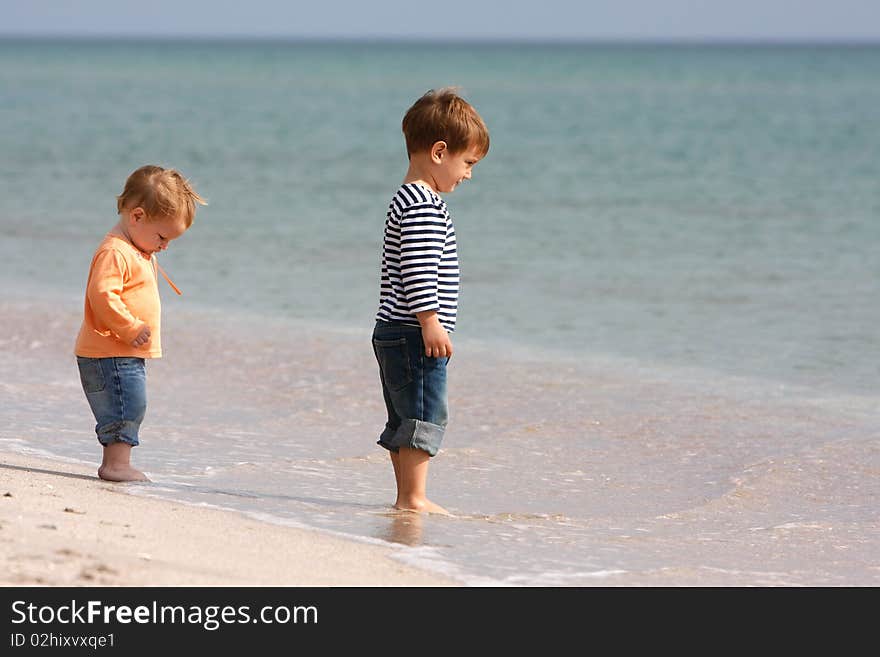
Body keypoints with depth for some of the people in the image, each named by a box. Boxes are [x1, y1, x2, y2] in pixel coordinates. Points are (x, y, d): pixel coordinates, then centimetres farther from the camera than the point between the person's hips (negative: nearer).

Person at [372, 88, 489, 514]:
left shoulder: (409, 200, 19)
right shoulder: (423, 206, -15)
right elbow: (418, 270, -22)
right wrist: (430, 322, -23)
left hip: (396, 333, 11)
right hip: (414, 334, -11)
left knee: (405, 420, 13)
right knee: (425, 414, -9)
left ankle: (409, 498, 18)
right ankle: (413, 498, -8)